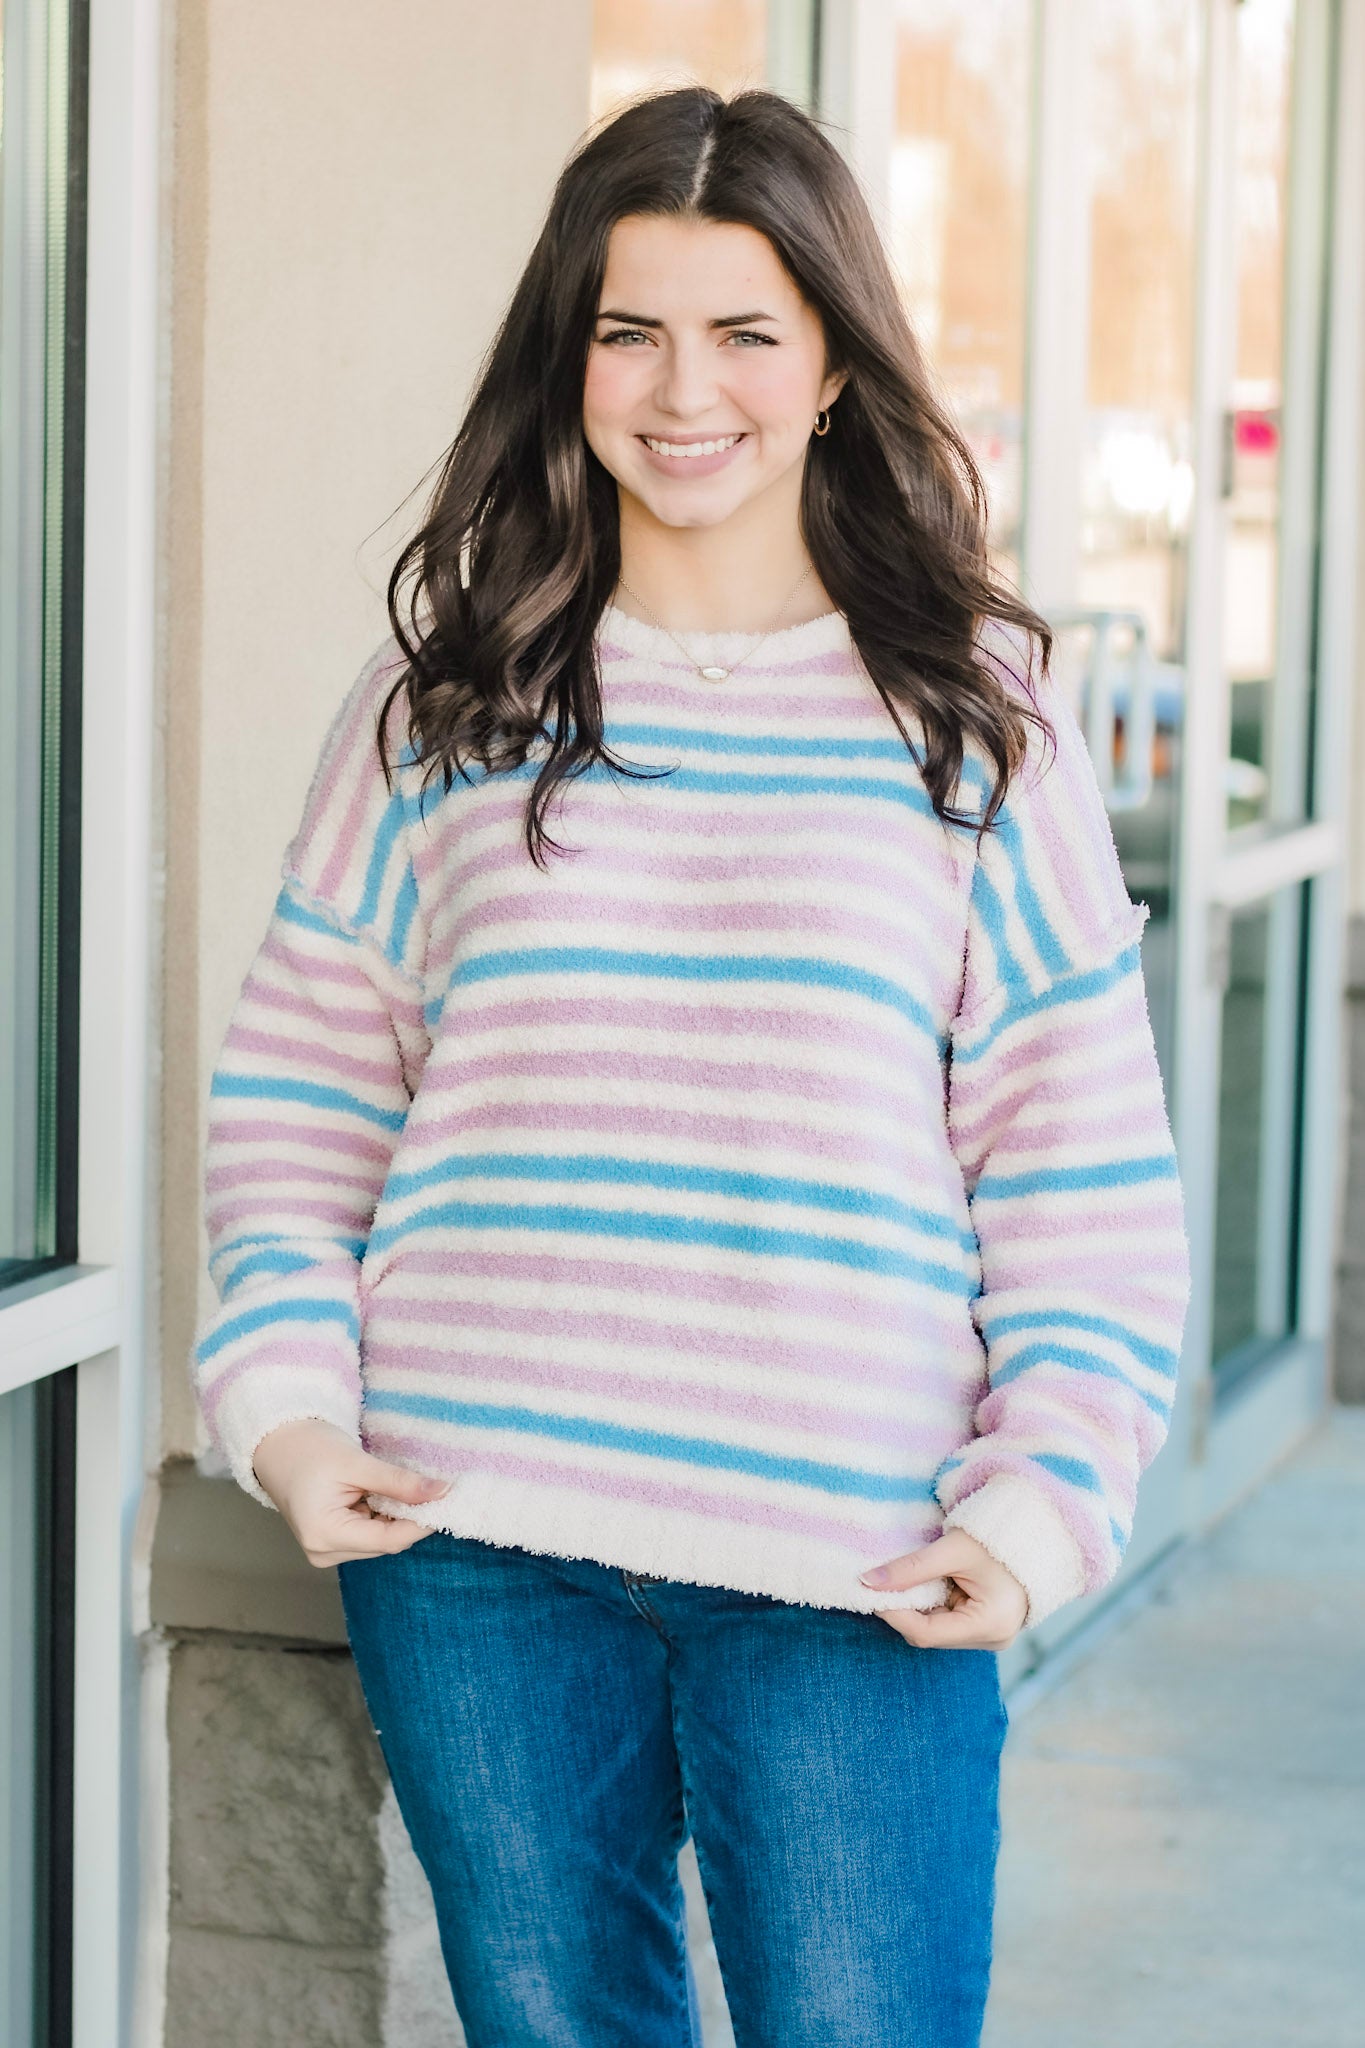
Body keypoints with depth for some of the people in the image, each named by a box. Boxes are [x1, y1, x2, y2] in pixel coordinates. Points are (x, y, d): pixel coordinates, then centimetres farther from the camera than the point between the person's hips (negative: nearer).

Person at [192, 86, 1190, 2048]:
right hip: (475, 1547, 2)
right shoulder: (444, 698, 8)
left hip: (853, 1570, -1)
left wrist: (1042, 1501, -5)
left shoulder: (971, 710, 5)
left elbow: (1082, 1146, 4)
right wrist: (289, 1406, -2)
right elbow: (298, 1086, 11)